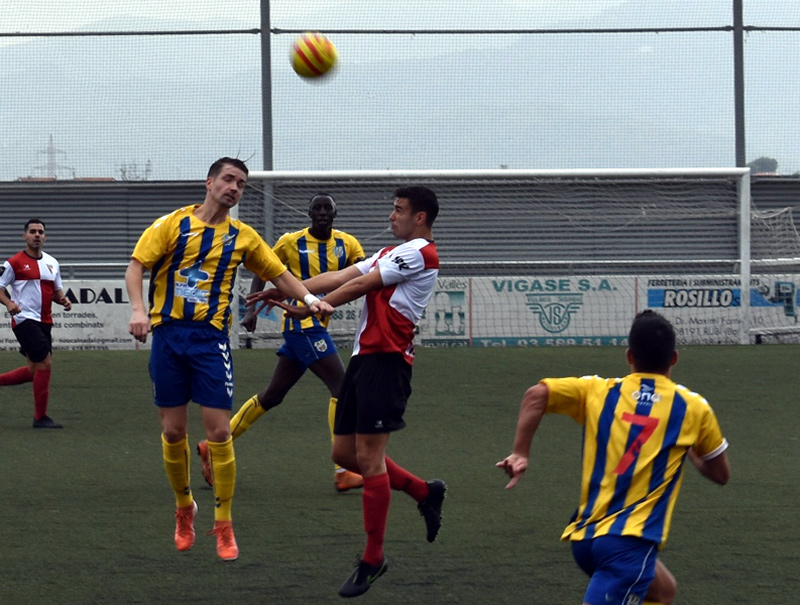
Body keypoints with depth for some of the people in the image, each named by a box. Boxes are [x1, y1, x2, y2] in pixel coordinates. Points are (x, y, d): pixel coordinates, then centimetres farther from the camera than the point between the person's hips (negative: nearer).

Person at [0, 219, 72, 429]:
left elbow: (56, 291, 22)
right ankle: (40, 417, -5)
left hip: (44, 322, 8)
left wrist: (63, 300, 0)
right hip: (25, 319, -7)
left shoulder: (52, 263, 13)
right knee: (45, 363, -13)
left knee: (35, 370, 10)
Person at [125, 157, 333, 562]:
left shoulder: (243, 237, 9)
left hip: (211, 338, 1)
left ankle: (223, 525, 2)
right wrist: (138, 310, -17)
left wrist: (310, 298, -5)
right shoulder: (173, 224, 3)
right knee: (173, 430, 4)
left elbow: (280, 275, 14)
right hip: (168, 334, 0)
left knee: (219, 431, -7)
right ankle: (184, 507, 27)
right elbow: (136, 266, -1)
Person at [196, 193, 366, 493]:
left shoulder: (347, 243, 7)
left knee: (272, 396, 13)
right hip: (302, 324, -7)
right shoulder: (292, 242, -3)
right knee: (341, 387, -15)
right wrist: (252, 310, 0)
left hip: (318, 326, 7)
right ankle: (343, 473, -14)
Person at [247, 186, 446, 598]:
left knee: (368, 457, -9)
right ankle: (424, 492, 25)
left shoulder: (420, 254, -8)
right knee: (345, 453, 9)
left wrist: (310, 308, 0)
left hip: (385, 360, -10)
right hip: (364, 358, 10)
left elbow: (359, 286, -8)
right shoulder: (391, 254, 23)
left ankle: (373, 559, -2)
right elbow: (340, 277, 17)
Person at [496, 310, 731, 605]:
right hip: (631, 540, -6)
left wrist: (520, 454, -2)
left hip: (584, 536, 6)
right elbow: (721, 474, 18)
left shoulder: (599, 390, 9)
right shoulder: (692, 407, 6)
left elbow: (536, 394, -6)